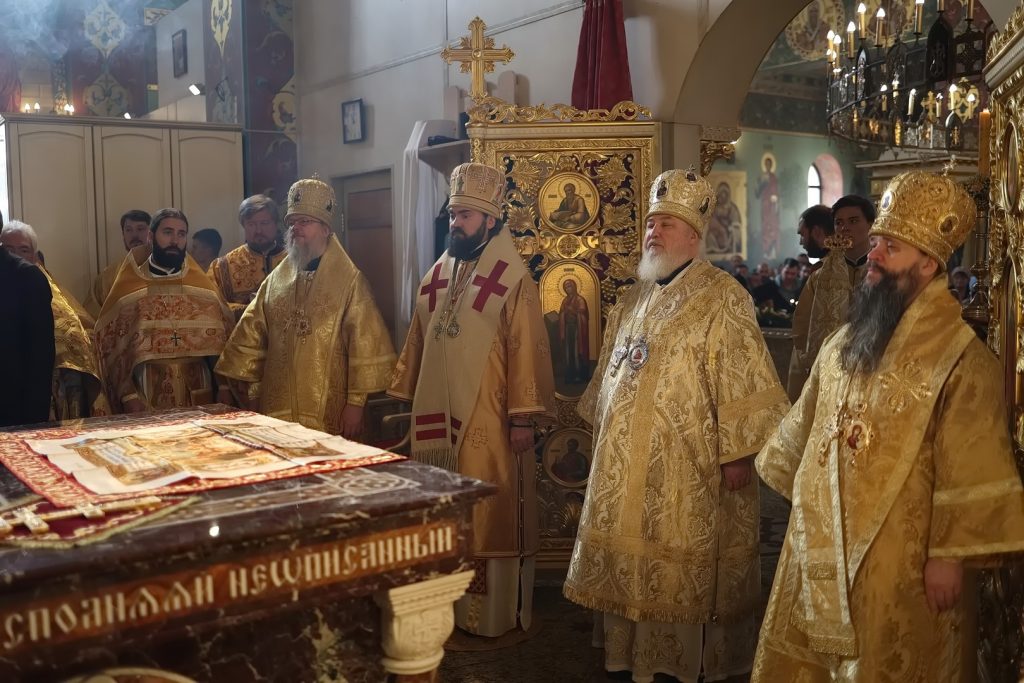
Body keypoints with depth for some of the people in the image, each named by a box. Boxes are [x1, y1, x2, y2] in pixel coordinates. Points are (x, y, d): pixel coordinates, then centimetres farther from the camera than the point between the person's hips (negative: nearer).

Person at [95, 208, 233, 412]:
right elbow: (110, 345, 1)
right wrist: (128, 396, -9)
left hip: (200, 399, 2)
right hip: (147, 402, -1)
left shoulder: (203, 287, 7)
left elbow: (223, 339, 5)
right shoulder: (127, 290, 3)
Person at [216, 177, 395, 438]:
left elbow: (365, 345, -11)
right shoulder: (276, 279, 9)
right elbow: (250, 336, 12)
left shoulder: (349, 280, -6)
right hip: (277, 412, 5)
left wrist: (356, 403, -14)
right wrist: (233, 383, 8)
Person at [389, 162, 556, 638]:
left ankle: (496, 614, 16)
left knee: (490, 515, 3)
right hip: (437, 418, 6)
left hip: (487, 421, -6)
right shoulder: (437, 276, 11)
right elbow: (417, 343, 15)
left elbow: (527, 350, -12)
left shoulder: (512, 280, -9)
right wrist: (409, 399, 15)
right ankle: (448, 603, 27)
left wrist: (523, 417, -15)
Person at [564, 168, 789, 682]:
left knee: (686, 575, 3)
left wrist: (737, 454, -19)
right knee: (632, 566, 14)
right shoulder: (634, 301, 13)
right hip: (629, 465, 7)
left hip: (691, 470, -7)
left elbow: (742, 380, -15)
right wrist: (604, 435, 20)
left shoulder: (721, 298, -10)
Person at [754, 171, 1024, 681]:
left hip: (897, 563, -6)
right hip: (820, 550, 7)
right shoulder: (845, 342, 8)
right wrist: (800, 502, 21)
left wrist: (949, 556, -15)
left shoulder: (962, 359, -15)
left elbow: (972, 474, -16)